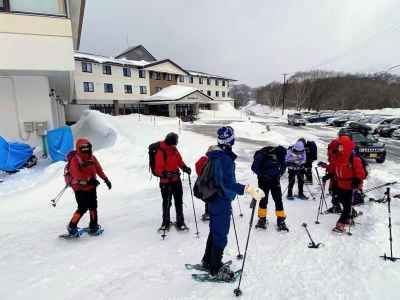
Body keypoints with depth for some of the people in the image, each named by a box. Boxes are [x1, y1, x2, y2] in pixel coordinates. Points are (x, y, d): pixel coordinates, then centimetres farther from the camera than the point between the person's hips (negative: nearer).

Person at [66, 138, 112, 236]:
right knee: (83, 208, -7)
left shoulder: (92, 158, -1)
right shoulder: (75, 160, -18)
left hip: (91, 186, 5)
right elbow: (76, 176, -27)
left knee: (93, 206, 6)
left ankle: (93, 225, 22)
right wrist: (88, 180, -40)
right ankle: (72, 226, 13)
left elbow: (99, 169, 8)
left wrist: (106, 179, 6)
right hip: (80, 188, -5)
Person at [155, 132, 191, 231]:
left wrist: (185, 168, -4)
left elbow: (179, 161, 14)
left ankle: (180, 222, 20)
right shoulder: (161, 152, -16)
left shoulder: (174, 150, 4)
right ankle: (166, 222, 25)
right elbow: (158, 169, -17)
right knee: (166, 202, 5)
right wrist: (165, 174, -35)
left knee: (179, 201, 8)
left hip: (176, 180, 6)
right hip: (165, 182, -5)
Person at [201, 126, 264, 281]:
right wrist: (249, 190, -41)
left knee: (215, 231, 23)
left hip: (214, 200, 9)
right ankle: (215, 269, 22)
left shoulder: (215, 155, 5)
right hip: (222, 202, -9)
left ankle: (208, 260, 39)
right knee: (220, 235, 6)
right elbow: (228, 183, -33)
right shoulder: (225, 159, -25)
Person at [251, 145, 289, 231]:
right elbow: (254, 167, -15)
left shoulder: (280, 154, -10)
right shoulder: (262, 155, -23)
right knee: (263, 200, -1)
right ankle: (262, 219, 19)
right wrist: (262, 175, -21)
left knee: (278, 200, 0)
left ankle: (281, 221, 11)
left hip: (275, 180, 3)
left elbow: (283, 166, 10)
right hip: (264, 180, -3)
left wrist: (279, 174, -4)